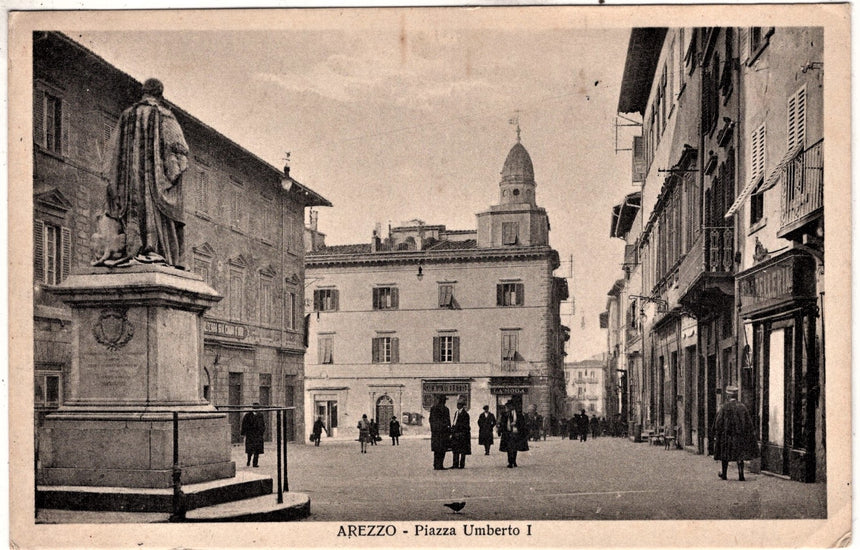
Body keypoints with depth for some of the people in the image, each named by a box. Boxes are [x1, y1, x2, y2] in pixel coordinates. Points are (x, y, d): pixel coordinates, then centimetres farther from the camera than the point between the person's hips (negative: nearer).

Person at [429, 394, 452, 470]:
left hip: (434, 432, 6)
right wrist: (449, 432, -5)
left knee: (436, 450, 10)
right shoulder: (445, 409, -9)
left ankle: (436, 465, 13)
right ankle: (439, 466, -5)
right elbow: (447, 421, -8)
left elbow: (431, 420, 13)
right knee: (442, 450, -3)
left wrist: (432, 429, 16)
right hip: (443, 431, -6)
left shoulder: (432, 408, 9)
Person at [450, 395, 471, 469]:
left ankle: (462, 465, 2)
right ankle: (455, 464, 13)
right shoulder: (456, 412, 14)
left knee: (463, 450, -1)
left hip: (462, 433, -8)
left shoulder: (465, 413, -10)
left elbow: (465, 425, -12)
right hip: (455, 434, 8)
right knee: (455, 449, 9)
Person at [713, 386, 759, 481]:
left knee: (725, 455, 12)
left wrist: (716, 436, -1)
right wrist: (751, 434, 10)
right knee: (740, 455, 6)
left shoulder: (724, 407, -10)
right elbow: (749, 422, 2)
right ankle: (741, 476, -4)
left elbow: (719, 423, -8)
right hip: (740, 435, 2)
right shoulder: (742, 406, -2)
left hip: (727, 434, -2)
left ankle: (724, 474, 23)